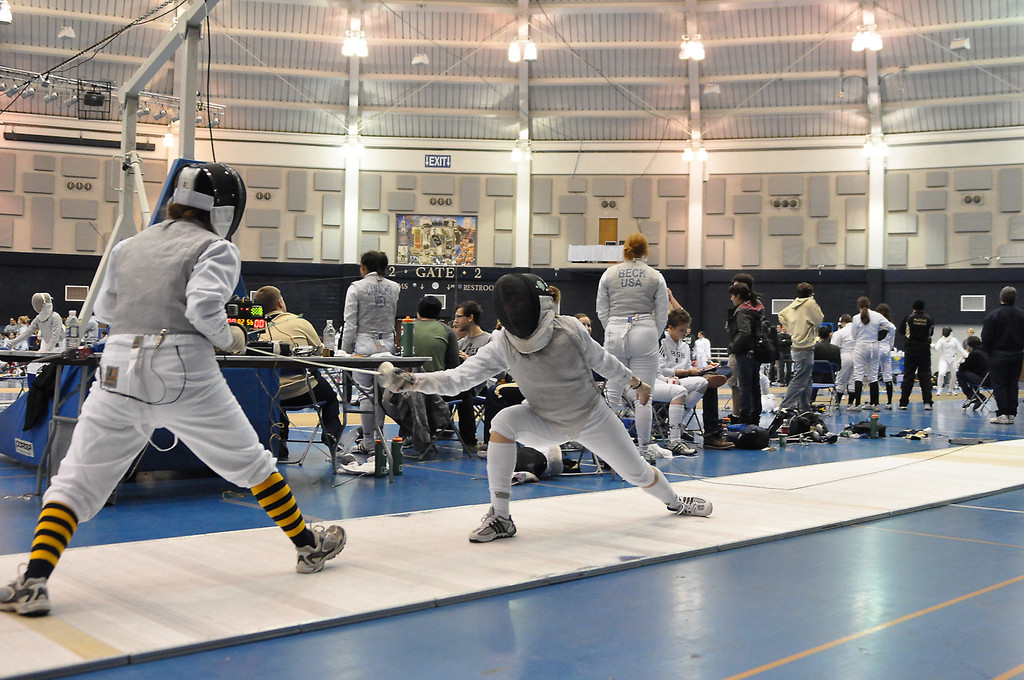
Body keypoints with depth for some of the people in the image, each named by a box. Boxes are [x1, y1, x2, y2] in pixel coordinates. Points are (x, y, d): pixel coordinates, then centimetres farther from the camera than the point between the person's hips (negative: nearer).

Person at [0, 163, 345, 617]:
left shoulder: (129, 246, 15)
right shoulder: (215, 248, -1)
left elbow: (104, 310, 26)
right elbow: (204, 308, -17)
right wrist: (229, 338, 0)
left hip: (119, 374, 3)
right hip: (183, 376, -3)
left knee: (75, 484, 9)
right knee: (251, 465, 15)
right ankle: (310, 546, 26)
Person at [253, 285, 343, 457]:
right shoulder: (299, 323, -5)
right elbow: (319, 351, 6)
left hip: (271, 396, 2)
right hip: (303, 393, -2)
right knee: (330, 395, 28)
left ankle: (279, 440, 25)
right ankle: (331, 435, 18)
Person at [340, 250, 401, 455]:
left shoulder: (356, 288, -6)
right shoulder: (395, 288, 4)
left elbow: (350, 324, -6)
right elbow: (399, 318, 7)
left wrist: (345, 350, 0)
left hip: (364, 343, -3)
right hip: (387, 343, 3)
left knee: (366, 393, 1)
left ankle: (368, 442, 3)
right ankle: (378, 436, 16)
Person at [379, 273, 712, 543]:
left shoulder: (570, 330, -28)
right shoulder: (502, 345, -25)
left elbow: (602, 360, -9)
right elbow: (458, 378, -31)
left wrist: (635, 383, 6)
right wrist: (409, 380, -46)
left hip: (593, 419, -1)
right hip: (547, 421, 1)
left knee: (638, 473, 8)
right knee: (503, 421, -29)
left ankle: (674, 501, 47)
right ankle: (500, 518, -20)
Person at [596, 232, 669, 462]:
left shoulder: (609, 274, 5)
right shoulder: (655, 277, 3)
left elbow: (602, 312, 7)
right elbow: (662, 315, 4)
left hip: (615, 333, 1)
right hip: (644, 333, -1)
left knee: (612, 393, 7)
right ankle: (644, 449, 7)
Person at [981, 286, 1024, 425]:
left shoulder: (993, 315, -12)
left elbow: (986, 337, -11)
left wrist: (988, 351, 4)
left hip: (999, 355, -4)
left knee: (999, 384, 0)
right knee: (1012, 384, 10)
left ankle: (1002, 414, -5)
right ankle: (1011, 414, 11)